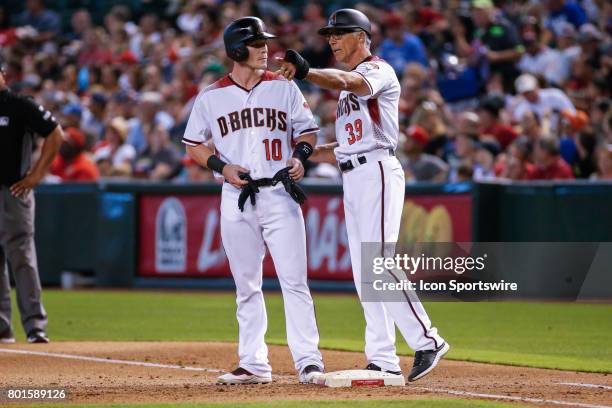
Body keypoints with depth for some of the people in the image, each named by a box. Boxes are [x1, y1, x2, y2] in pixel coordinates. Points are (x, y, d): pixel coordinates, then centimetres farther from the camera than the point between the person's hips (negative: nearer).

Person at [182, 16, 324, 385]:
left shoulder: (284, 89, 4)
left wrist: (300, 156, -10)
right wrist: (222, 167, -7)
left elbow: (308, 129, 10)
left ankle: (308, 360, -8)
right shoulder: (211, 98, 4)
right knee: (246, 286, 7)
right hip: (237, 198, 1)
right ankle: (254, 364, 13)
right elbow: (193, 144, 10)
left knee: (294, 281, -8)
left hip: (279, 194, -1)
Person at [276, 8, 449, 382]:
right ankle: (382, 360, 6)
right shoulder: (348, 87, 24)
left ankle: (426, 341, -16)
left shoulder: (377, 70, -5)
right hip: (353, 181, 10)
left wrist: (306, 72, -47)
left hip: (377, 172, -10)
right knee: (363, 274, 5)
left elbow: (346, 82, -29)